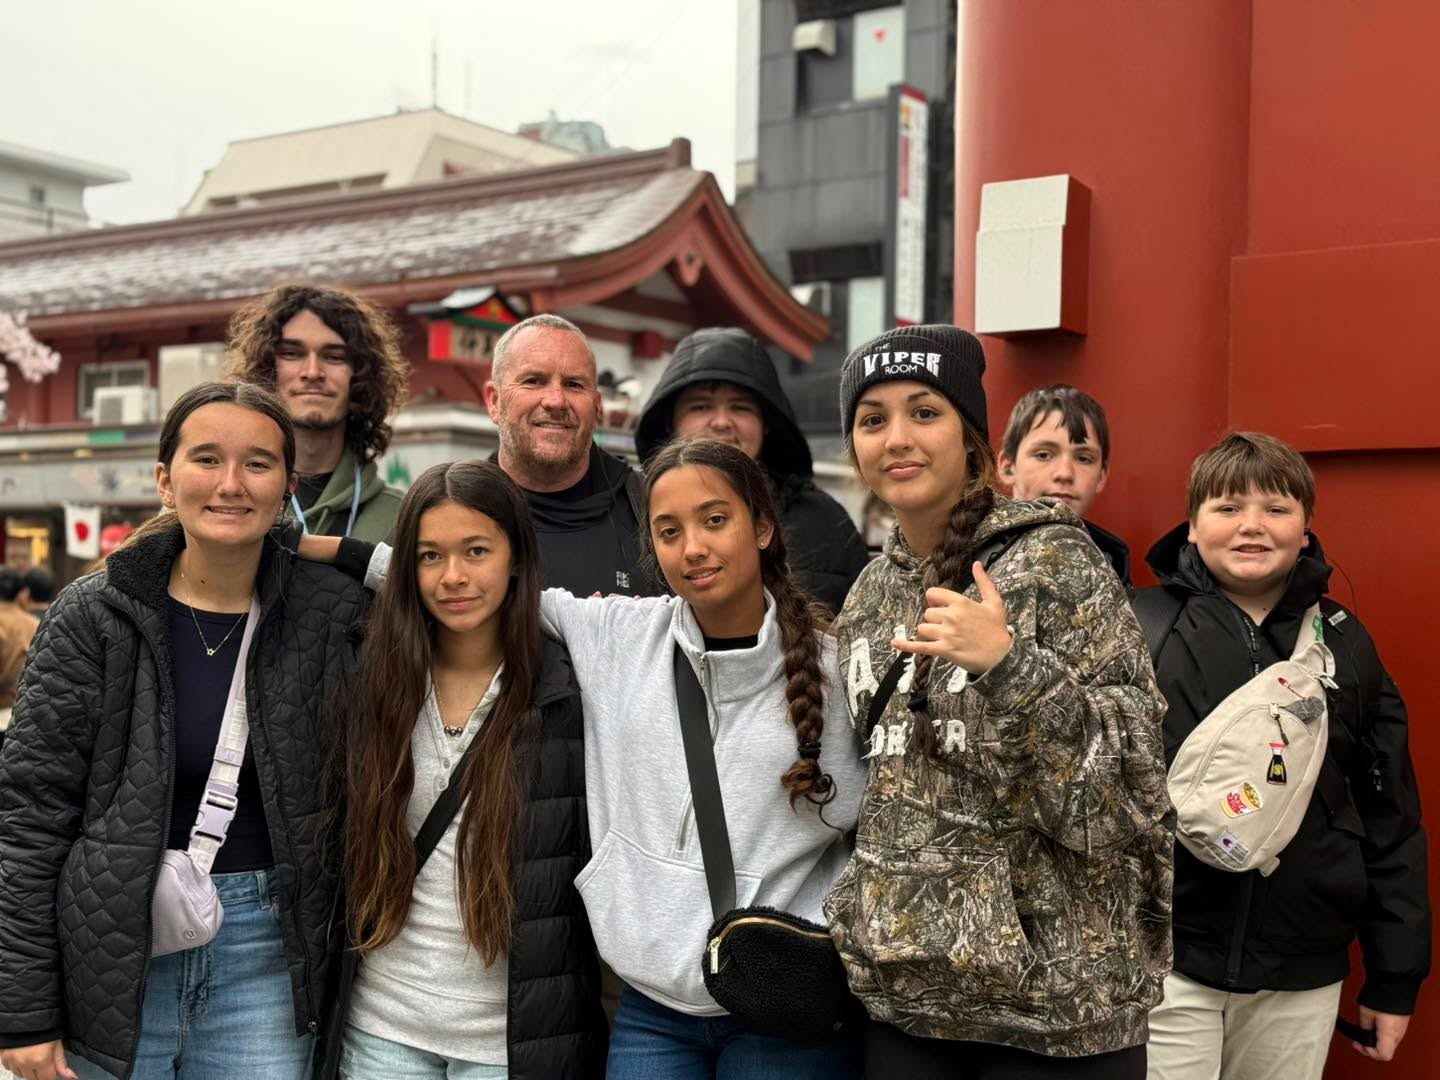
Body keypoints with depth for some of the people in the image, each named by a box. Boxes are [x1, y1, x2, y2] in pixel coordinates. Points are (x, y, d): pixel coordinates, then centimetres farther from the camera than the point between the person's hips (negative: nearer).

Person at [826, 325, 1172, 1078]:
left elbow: (1132, 788, -16)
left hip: (1054, 1001, -5)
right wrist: (855, 927, 11)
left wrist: (1009, 666, -26)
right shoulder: (869, 598, 7)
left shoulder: (1054, 562, -11)